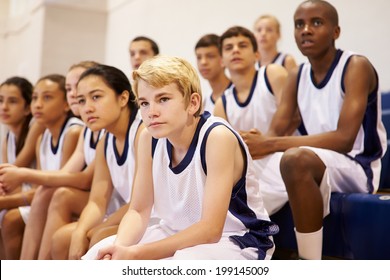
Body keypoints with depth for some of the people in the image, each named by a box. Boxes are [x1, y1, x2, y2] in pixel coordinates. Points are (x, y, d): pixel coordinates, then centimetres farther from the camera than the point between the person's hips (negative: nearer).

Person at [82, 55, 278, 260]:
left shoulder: (218, 136, -26)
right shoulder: (149, 138, -7)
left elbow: (210, 230, -27)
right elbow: (138, 210, -3)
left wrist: (136, 254, -31)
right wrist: (120, 247, -25)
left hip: (236, 241, -6)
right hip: (179, 235, 6)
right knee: (96, 256, -9)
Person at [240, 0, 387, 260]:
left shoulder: (356, 66, -11)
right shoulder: (297, 75, 8)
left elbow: (344, 138, -23)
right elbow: (275, 132, 2)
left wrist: (270, 145, -29)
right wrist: (257, 144, -23)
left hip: (359, 166, -7)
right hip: (317, 166, 7)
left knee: (295, 158, -35)